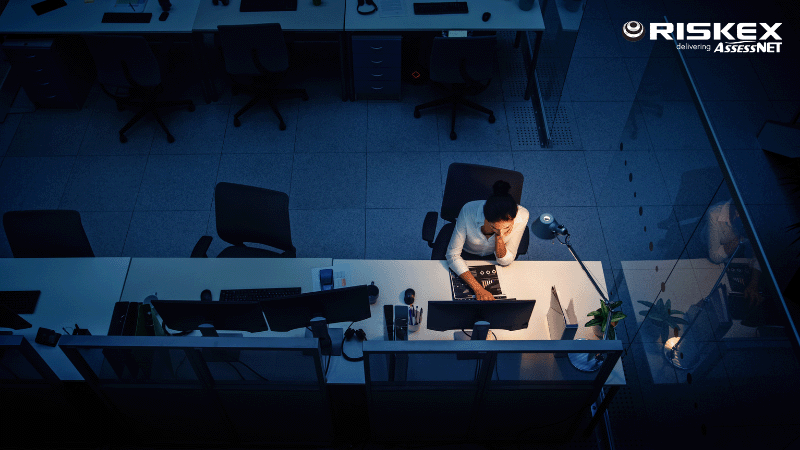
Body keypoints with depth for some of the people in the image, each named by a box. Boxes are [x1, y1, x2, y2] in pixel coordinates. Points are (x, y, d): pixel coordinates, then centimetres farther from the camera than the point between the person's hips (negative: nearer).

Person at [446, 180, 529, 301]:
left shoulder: (521, 216, -31)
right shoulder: (468, 212, -37)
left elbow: (505, 261, -19)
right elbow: (452, 255, -29)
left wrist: (499, 237, -39)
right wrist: (478, 289, -39)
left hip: (492, 256, 2)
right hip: (466, 255, -2)